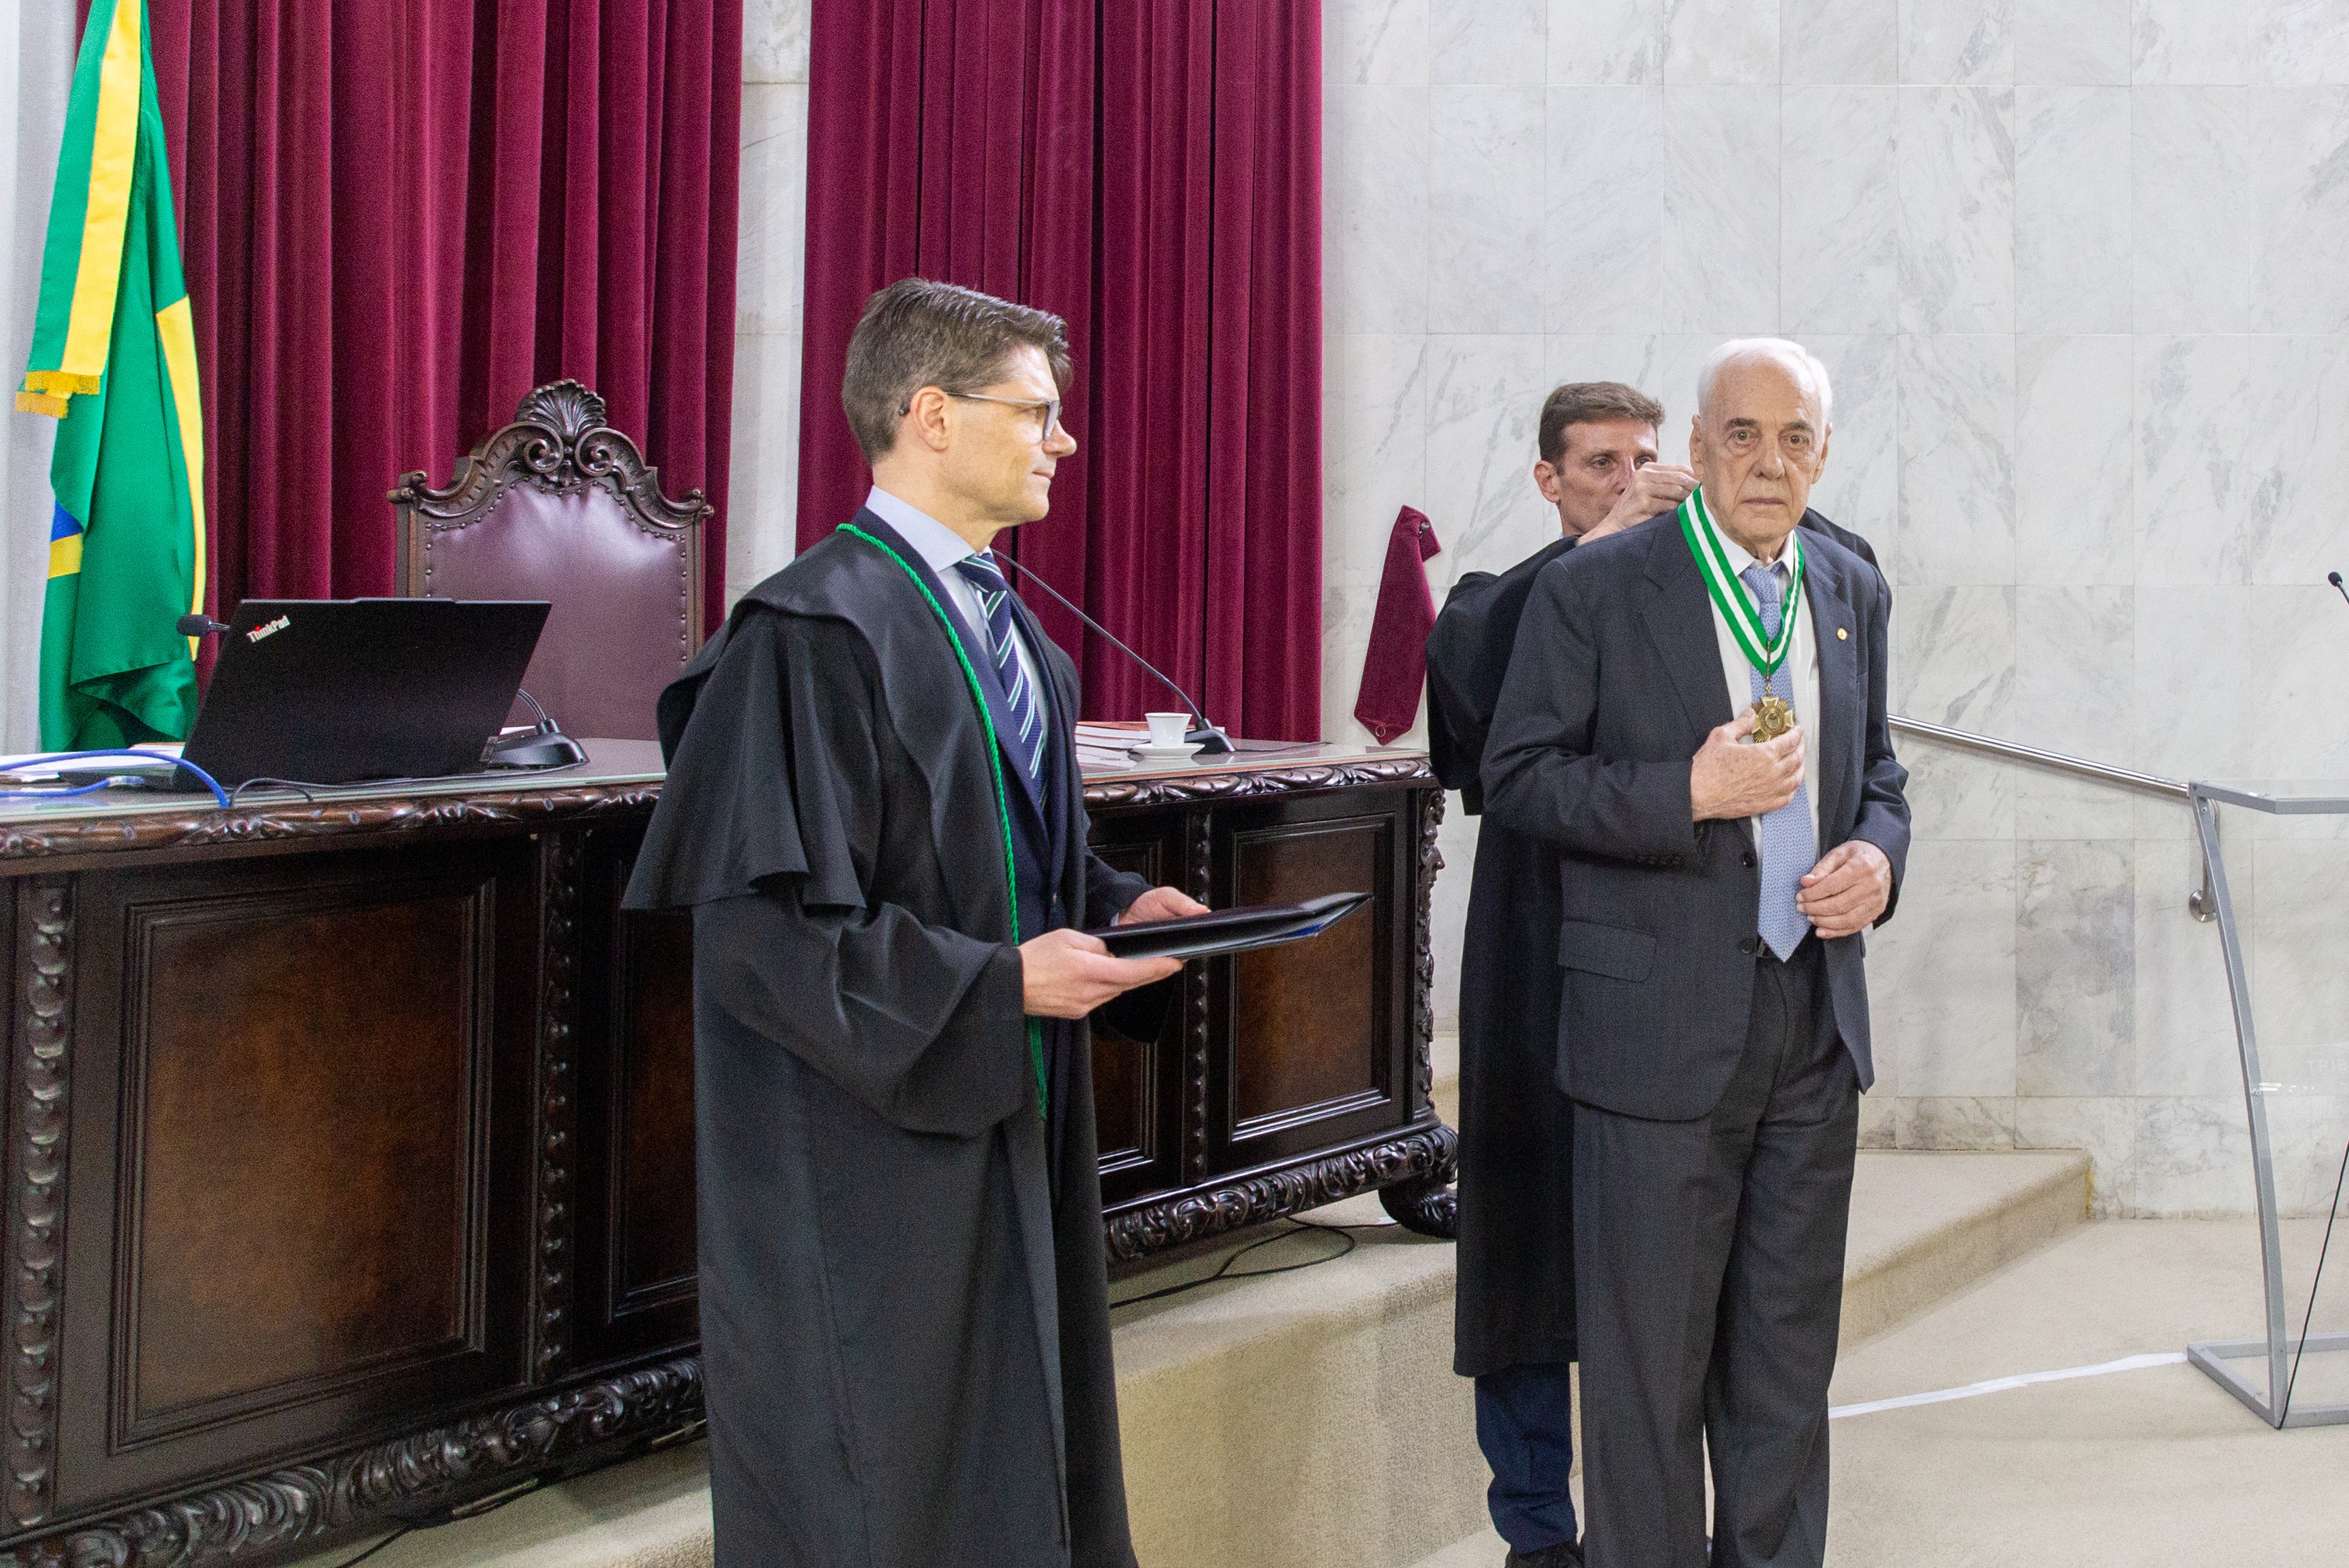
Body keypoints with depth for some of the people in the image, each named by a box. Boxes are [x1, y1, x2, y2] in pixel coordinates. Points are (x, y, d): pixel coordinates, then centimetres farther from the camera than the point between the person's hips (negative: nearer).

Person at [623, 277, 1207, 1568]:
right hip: (869, 1147, -9)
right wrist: (996, 986, -22)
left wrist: (1114, 907, 3)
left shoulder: (1004, 625, 12)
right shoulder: (816, 632, -17)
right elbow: (763, 914, -22)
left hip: (1003, 1124, 9)